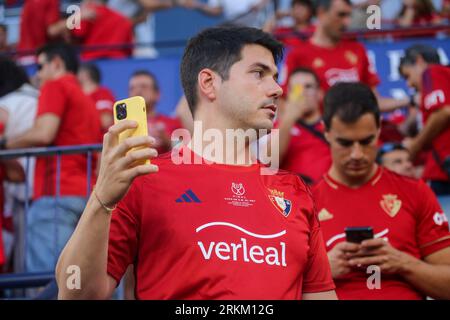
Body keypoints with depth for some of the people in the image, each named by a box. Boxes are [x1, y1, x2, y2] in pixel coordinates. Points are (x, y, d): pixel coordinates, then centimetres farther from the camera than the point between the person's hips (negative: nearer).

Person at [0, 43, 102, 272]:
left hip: (56, 194, -9)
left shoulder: (55, 86, 2)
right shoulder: (88, 101, 25)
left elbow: (43, 134, -12)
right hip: (85, 194, 9)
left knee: (44, 271, -17)